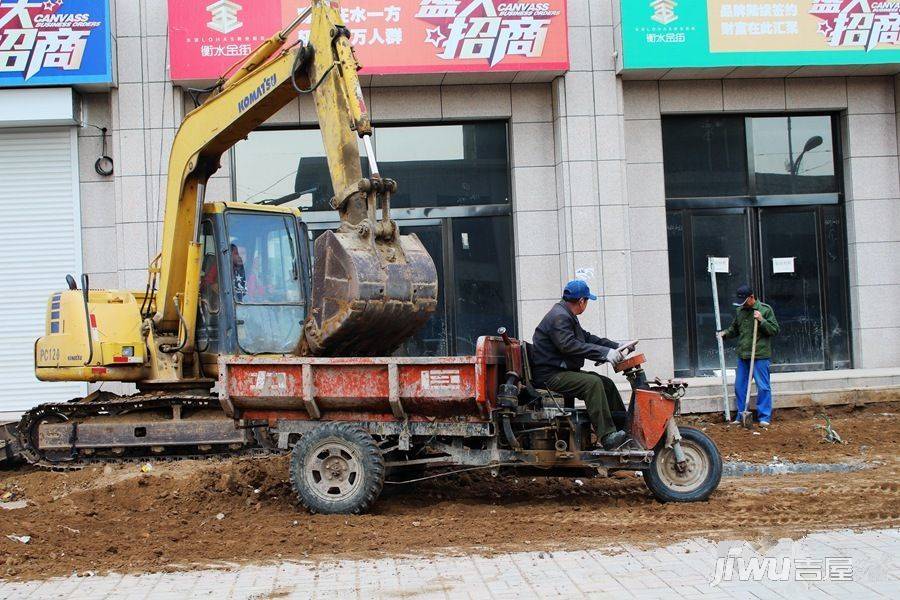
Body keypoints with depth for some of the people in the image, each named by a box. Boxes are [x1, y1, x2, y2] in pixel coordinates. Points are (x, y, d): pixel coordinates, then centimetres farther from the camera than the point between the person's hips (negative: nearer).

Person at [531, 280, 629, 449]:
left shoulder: (567, 316, 19)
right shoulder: (559, 317, -16)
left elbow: (587, 337, 24)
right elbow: (569, 346, -28)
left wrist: (616, 346, 14)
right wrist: (604, 353, -29)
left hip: (564, 371, 11)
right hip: (549, 376, -11)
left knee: (606, 383, 3)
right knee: (593, 383, -28)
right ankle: (607, 436, -32)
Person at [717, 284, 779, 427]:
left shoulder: (765, 309, -4)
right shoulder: (739, 311, 10)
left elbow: (775, 330, -6)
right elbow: (734, 329, 23)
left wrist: (761, 320, -17)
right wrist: (725, 333, 4)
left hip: (760, 356, -6)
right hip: (743, 356, 6)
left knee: (763, 387, -4)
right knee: (740, 386, 9)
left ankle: (764, 417, 3)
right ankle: (741, 416, 19)